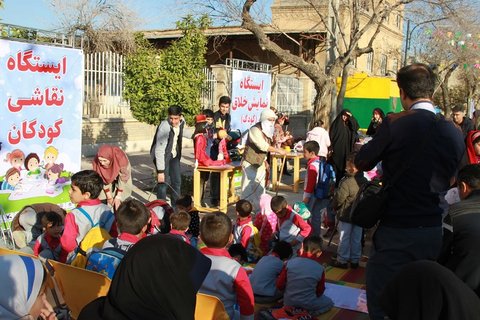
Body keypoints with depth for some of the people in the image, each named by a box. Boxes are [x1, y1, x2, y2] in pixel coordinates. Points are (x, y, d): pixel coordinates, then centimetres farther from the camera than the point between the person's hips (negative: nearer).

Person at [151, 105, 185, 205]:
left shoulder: (182, 122, -11)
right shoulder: (164, 127, -31)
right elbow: (159, 150, -31)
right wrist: (160, 171, -32)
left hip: (174, 155, 7)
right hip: (162, 155, -6)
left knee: (177, 181, 8)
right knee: (164, 181, -13)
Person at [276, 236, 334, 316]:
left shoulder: (290, 262, -9)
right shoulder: (320, 268, -11)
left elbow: (279, 285, -5)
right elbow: (319, 292, 0)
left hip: (288, 303, 3)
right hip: (308, 304, -3)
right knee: (329, 303, 23)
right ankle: (306, 313, 0)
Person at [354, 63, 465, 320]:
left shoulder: (396, 124, -15)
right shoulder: (454, 133, 0)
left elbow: (361, 163, -4)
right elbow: (446, 182, 12)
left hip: (396, 232, -6)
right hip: (432, 232, 6)